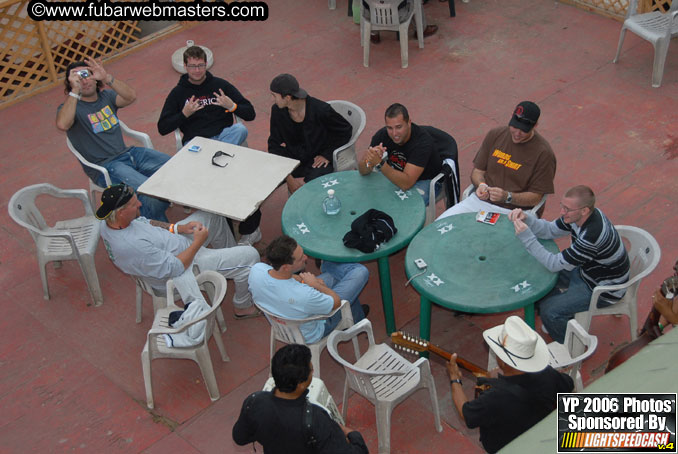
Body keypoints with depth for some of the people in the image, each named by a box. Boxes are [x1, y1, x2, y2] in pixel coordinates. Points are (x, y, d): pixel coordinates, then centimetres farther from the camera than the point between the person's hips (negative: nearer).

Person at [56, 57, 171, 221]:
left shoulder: (106, 96, 13)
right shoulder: (70, 106, -3)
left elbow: (131, 97, -9)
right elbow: (62, 124, -28)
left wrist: (107, 78, -23)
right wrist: (76, 90, -28)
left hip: (128, 153, 7)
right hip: (104, 167, -7)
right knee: (152, 195, -28)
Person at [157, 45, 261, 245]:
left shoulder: (220, 85, 15)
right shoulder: (178, 93, 15)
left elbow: (250, 114, 12)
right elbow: (162, 128, 10)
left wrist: (232, 106, -9)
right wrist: (184, 114, -4)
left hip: (225, 136, 2)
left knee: (240, 130, -35)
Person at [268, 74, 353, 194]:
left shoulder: (320, 110, -20)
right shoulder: (277, 111, -7)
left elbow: (345, 130, -4)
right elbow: (275, 145, -4)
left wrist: (327, 155, -9)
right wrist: (289, 179, -16)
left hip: (318, 160, -4)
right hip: (292, 158, 4)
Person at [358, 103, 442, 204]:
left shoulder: (423, 141, -33)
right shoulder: (382, 134, -17)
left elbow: (406, 184, -40)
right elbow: (363, 171, -16)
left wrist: (380, 163, -50)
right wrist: (368, 160, -40)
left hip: (425, 181, -5)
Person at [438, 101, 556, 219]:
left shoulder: (543, 153, -8)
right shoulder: (495, 135, 5)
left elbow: (536, 197, -8)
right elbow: (477, 170, 11)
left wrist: (507, 196, -24)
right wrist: (481, 185, -12)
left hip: (513, 212, -4)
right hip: (480, 200, 4)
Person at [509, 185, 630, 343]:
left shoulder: (592, 235, -39)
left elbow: (554, 264, -33)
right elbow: (549, 230, -2)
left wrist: (527, 237, -35)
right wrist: (526, 219, -21)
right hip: (586, 270, 9)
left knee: (548, 310, -18)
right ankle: (562, 318, 29)